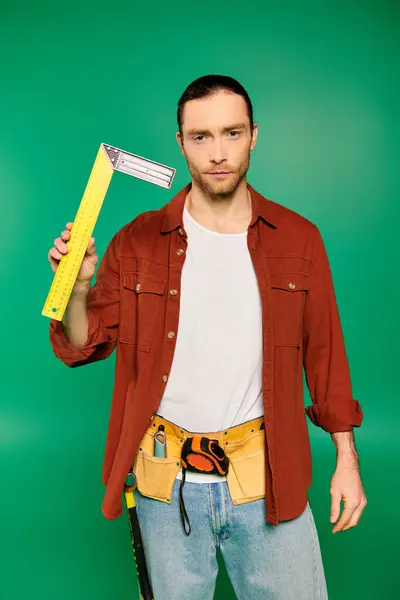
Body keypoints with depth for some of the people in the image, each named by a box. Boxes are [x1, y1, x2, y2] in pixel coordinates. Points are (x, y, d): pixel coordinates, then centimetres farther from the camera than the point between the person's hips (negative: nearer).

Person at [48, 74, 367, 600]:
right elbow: (85, 347, 0)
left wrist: (347, 460, 5)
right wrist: (78, 288, -20)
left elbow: (323, 351, 4)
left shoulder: (298, 239, -1)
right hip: (166, 481, 0)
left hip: (267, 478, 0)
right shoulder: (138, 242, -3)